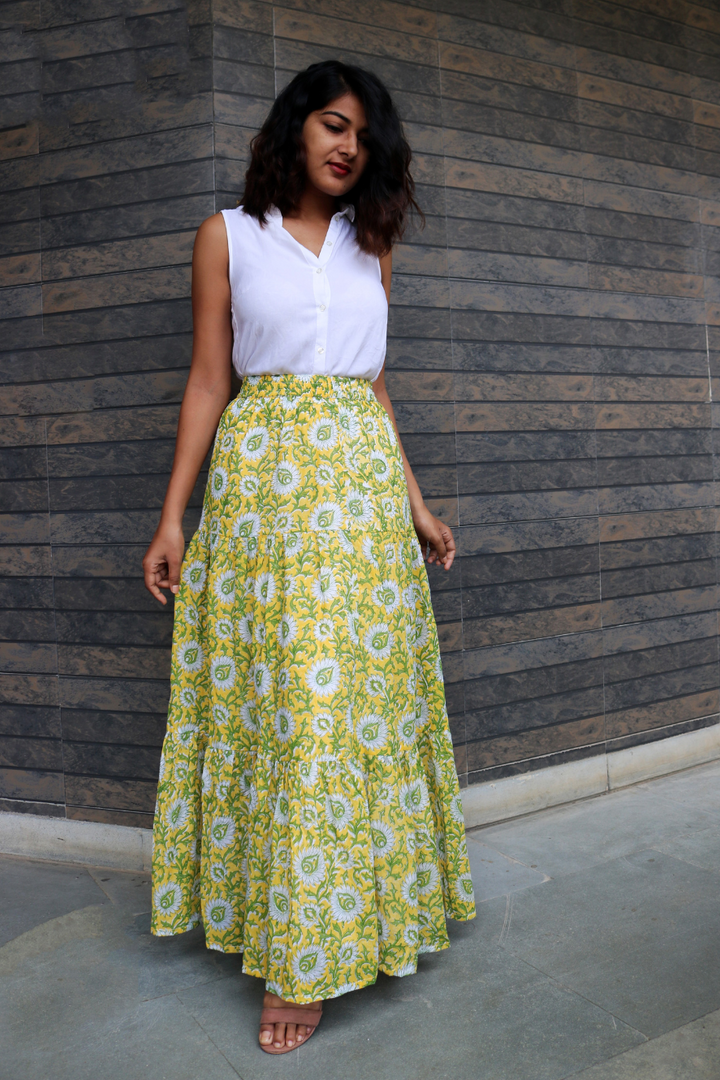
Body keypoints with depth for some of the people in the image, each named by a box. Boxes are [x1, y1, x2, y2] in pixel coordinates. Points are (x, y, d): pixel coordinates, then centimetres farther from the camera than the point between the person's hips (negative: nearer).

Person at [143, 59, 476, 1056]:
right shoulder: (228, 235, 9)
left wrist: (416, 503, 12)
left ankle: (313, 953, 9)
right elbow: (207, 382, 4)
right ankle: (293, 940, 12)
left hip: (363, 484, 3)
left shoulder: (370, 244, 17)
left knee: (361, 689, -2)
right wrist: (173, 517, -2)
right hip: (263, 483, -2)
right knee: (279, 693, -5)